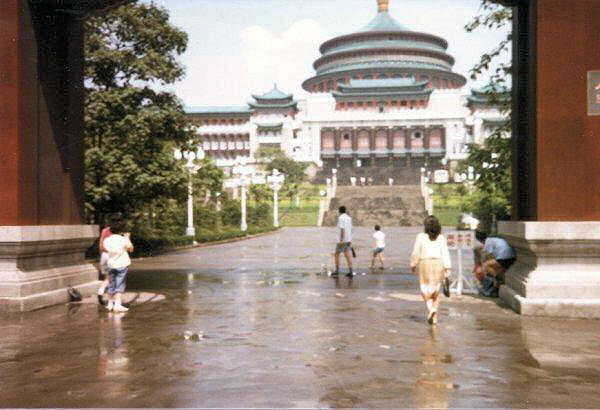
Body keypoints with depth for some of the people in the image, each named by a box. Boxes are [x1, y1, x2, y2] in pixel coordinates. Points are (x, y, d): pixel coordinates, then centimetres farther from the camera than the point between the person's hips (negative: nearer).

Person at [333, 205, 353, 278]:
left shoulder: (341, 218, -14)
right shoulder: (349, 218, 11)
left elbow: (342, 229, -22)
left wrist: (341, 240, -23)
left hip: (342, 240, -7)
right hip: (348, 240, 7)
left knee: (337, 254, 6)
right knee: (347, 255, 5)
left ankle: (337, 270, 11)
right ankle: (350, 272, -1)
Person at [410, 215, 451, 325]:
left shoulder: (421, 237, -5)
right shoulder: (441, 238, 1)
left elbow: (416, 253, -2)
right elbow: (445, 254, -3)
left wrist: (413, 265, 11)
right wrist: (447, 268, -4)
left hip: (425, 264, -2)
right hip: (438, 264, 3)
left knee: (426, 290, 6)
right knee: (436, 291, 12)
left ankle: (431, 309, -20)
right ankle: (434, 318, 14)